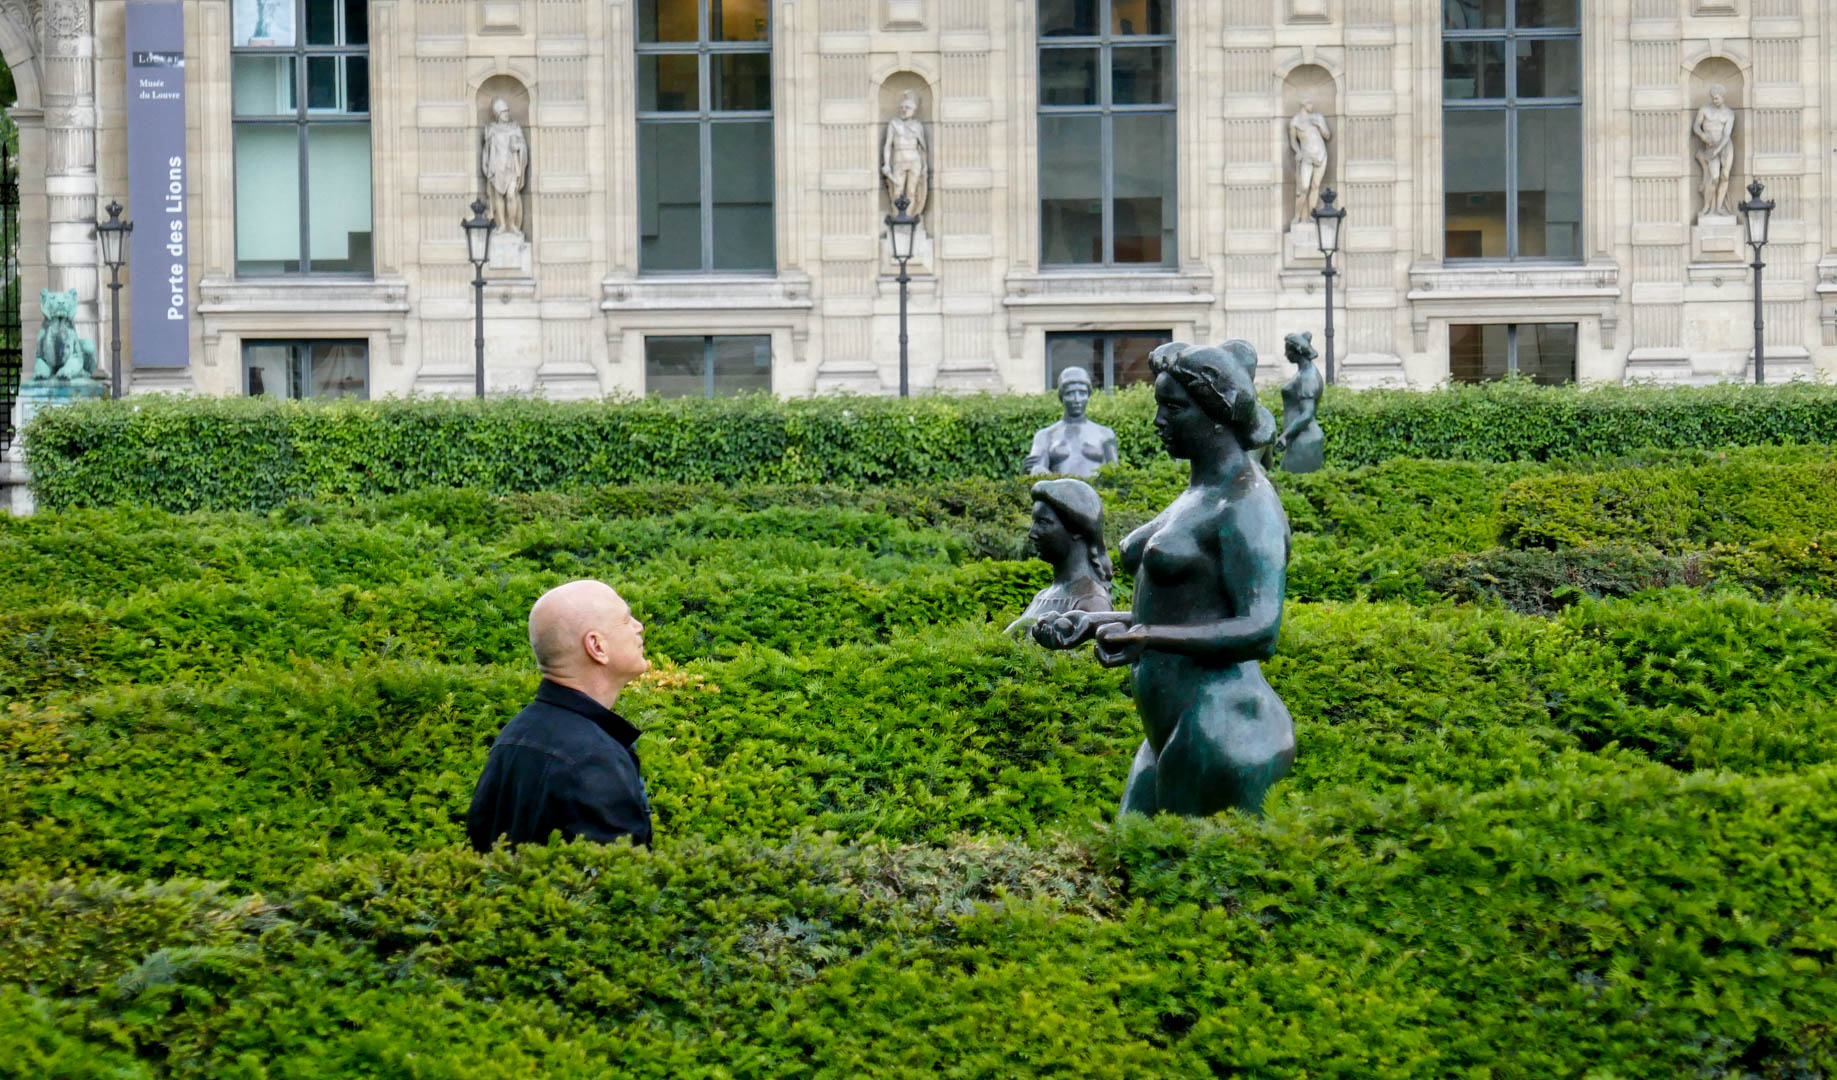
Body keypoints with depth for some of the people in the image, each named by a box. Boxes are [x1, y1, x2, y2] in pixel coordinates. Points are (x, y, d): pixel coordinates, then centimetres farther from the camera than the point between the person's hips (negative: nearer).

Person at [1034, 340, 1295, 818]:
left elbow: (1259, 632, -22)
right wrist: (1092, 623, 15)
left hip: (1221, 734, -10)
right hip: (1172, 737, 10)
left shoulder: (1248, 508, -13)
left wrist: (1145, 636, -28)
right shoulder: (1199, 496, 17)